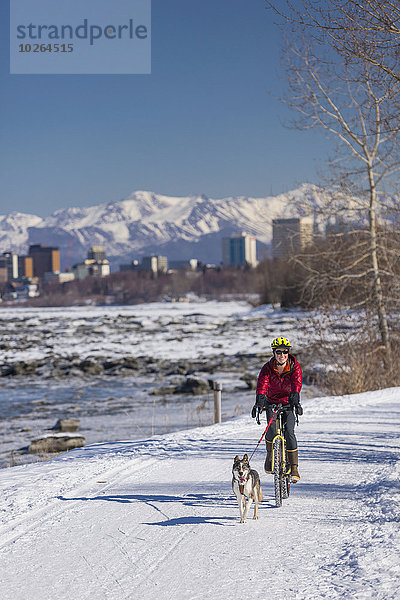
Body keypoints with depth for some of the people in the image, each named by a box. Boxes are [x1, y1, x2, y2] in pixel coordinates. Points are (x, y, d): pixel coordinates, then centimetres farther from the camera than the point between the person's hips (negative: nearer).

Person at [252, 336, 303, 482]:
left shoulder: (294, 367, -14)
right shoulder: (268, 368, -14)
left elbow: (297, 383, -32)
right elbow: (262, 384, -30)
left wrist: (295, 400, -50)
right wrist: (259, 402, -49)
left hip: (288, 404, 0)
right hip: (272, 403, 0)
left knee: (289, 432, -19)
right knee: (272, 429, -22)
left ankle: (294, 468, -11)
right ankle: (270, 456, 8)